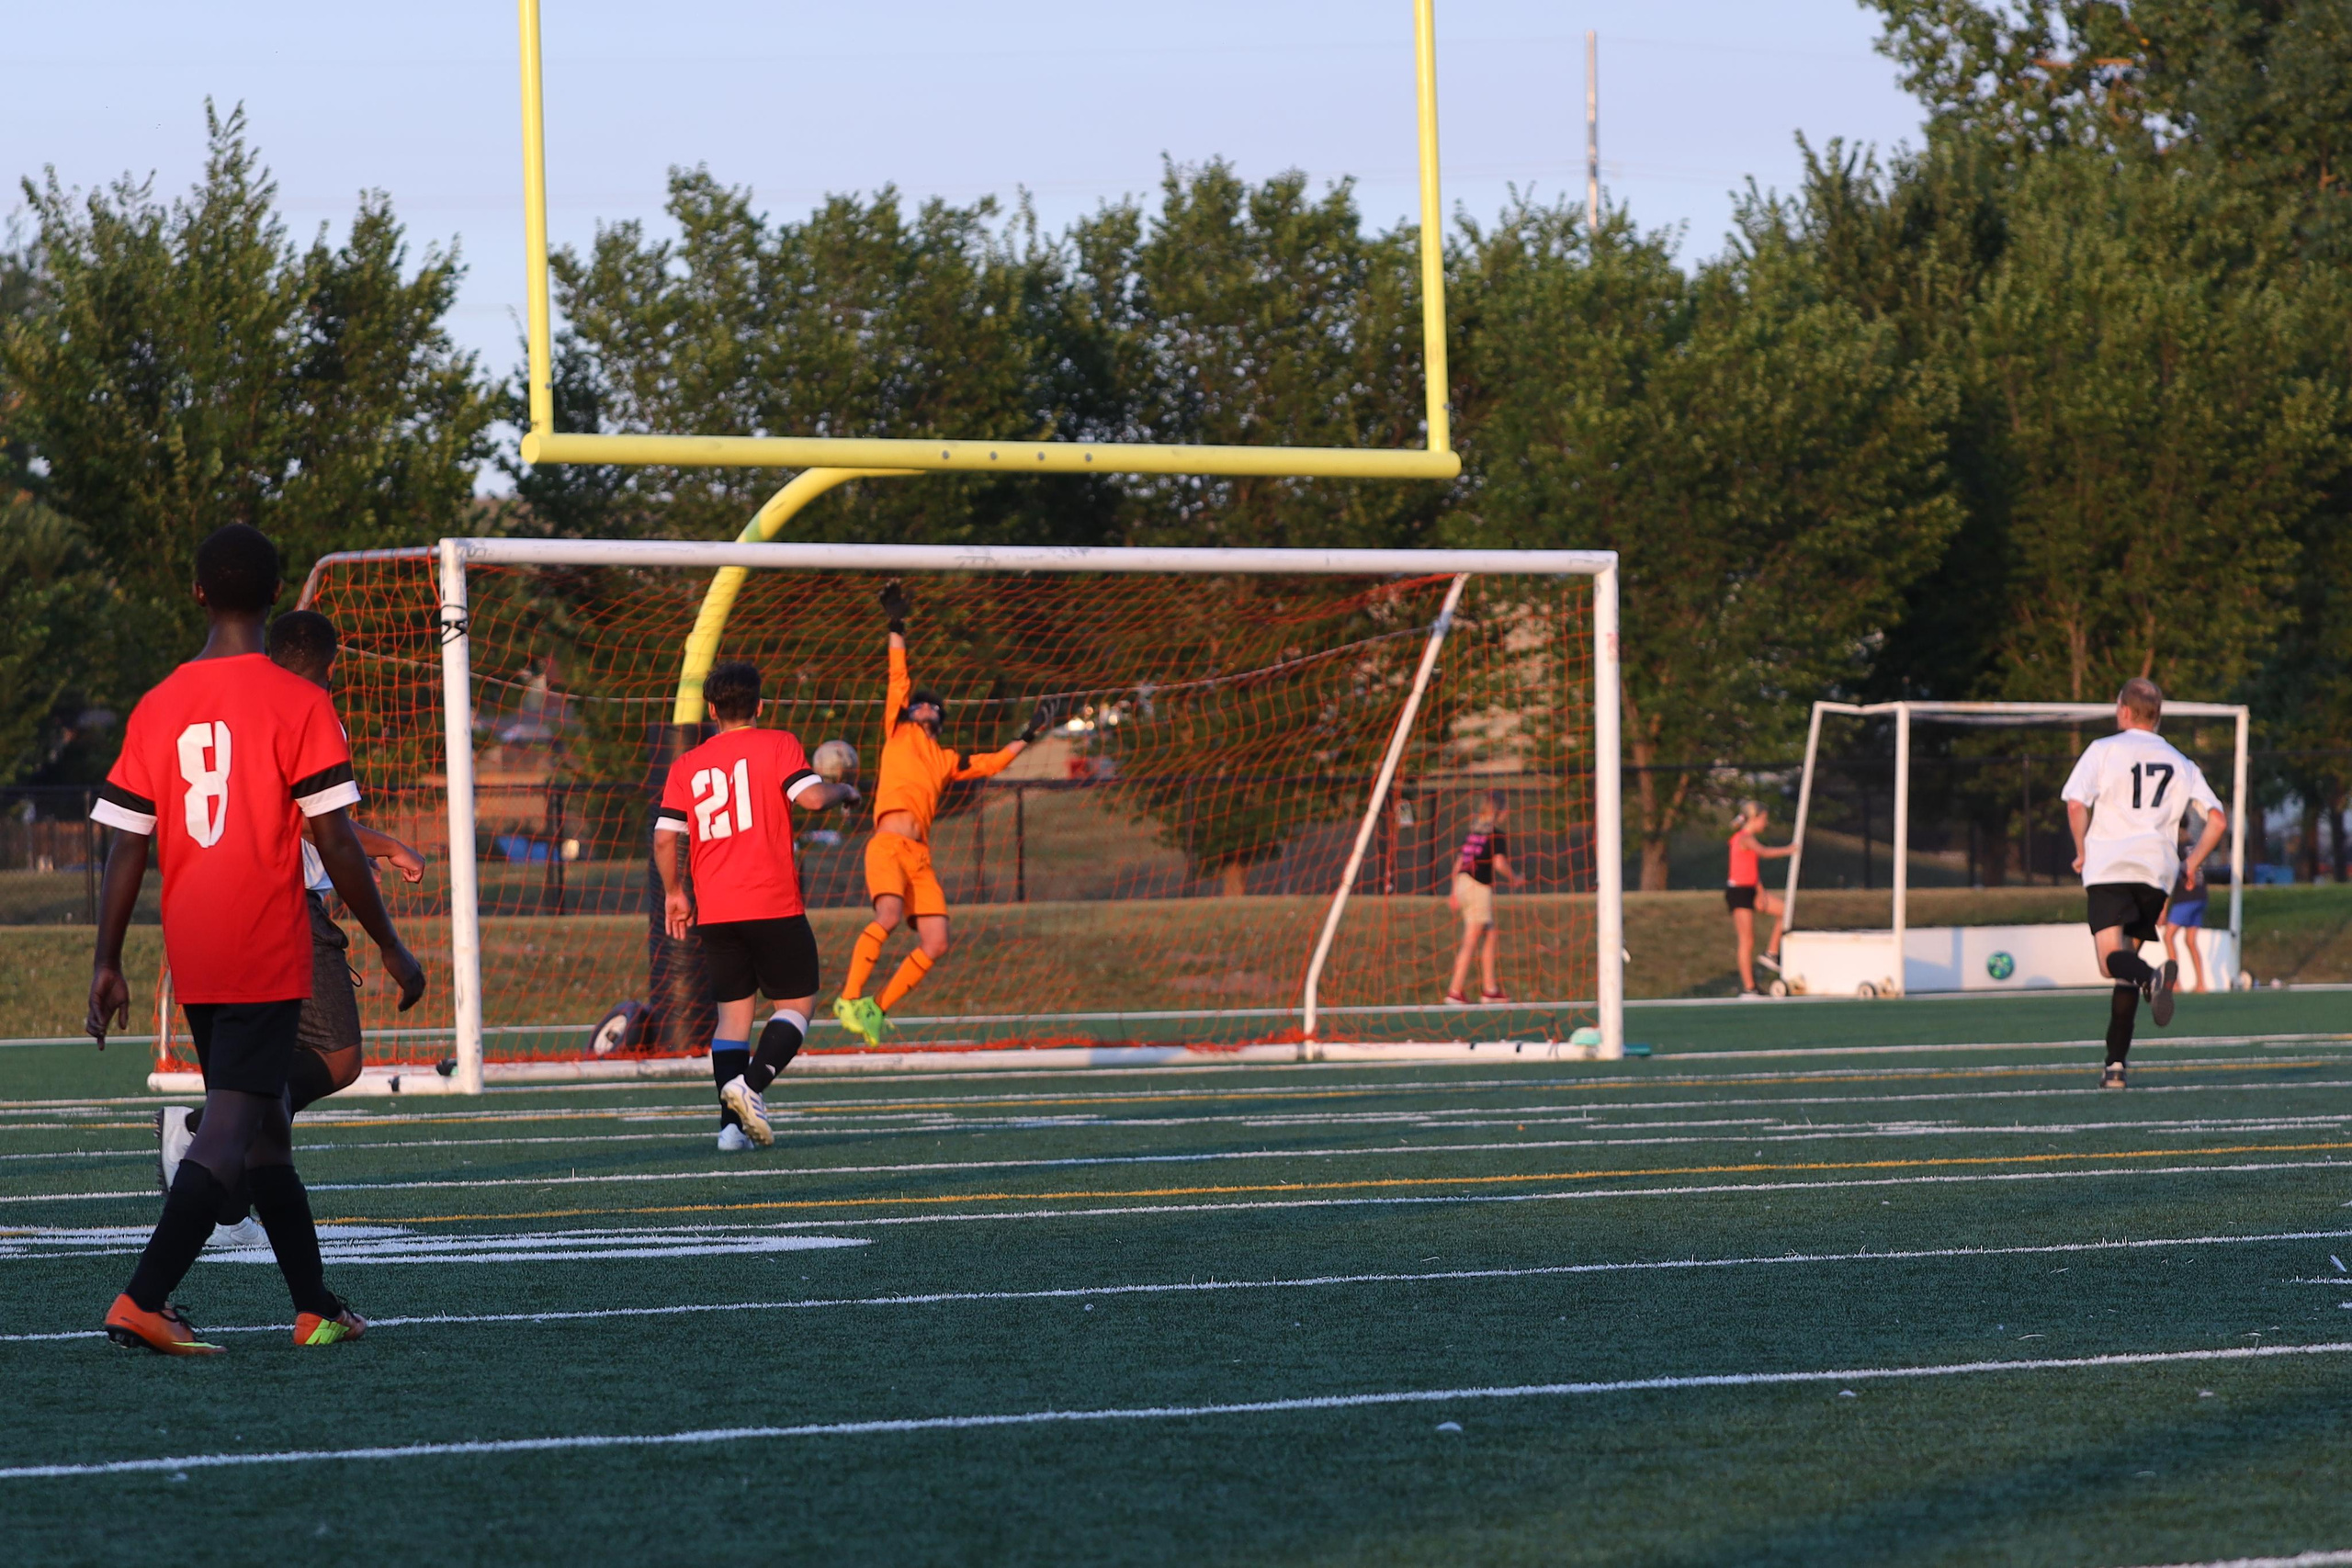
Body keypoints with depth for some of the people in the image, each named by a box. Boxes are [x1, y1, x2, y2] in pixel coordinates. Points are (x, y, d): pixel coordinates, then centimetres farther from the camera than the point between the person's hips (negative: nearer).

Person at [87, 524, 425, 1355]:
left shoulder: (157, 708, 5)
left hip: (194, 965, 6)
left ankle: (317, 1307, 22)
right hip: (267, 959, -6)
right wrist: (391, 946, -1)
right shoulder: (298, 703, -8)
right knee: (232, 1131, -9)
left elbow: (126, 844, 5)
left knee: (261, 1128, 16)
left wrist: (106, 963, 11)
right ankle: (144, 1301, -21)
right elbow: (336, 841, -10)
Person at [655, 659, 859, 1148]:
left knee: (733, 1010, 9)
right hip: (773, 905, -4)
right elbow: (811, 797, -14)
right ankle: (752, 1084, -18)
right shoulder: (778, 745, 0)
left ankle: (732, 1123, -1)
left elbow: (664, 836, 4)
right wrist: (843, 791, 7)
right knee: (796, 1002, 5)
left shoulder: (687, 766, 10)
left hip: (714, 910, 4)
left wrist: (674, 892, 15)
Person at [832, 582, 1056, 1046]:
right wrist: (897, 628, 6)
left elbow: (992, 763, 37)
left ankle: (878, 1008, 5)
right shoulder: (900, 734, 16)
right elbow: (899, 681, 11)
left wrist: (1028, 736, 37)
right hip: (888, 845, -6)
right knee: (889, 916, -29)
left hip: (920, 854, 6)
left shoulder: (946, 760, 27)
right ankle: (849, 998, -22)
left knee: (936, 943, -6)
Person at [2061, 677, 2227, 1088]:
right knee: (2126, 966, 13)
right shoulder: (2180, 764, 18)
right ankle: (2115, 1063, 8)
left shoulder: (2104, 749, 7)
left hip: (2108, 868, -4)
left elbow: (2076, 804, -6)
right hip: (2156, 872, 4)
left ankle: (2153, 978, -50)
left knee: (2112, 958, -16)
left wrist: (2082, 852, 7)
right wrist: (2191, 865, 18)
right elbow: (2218, 818, 9)